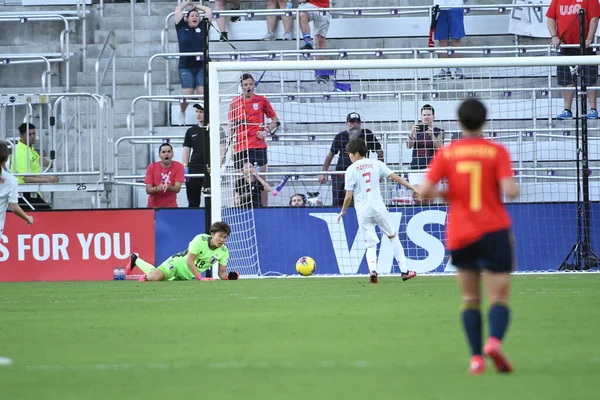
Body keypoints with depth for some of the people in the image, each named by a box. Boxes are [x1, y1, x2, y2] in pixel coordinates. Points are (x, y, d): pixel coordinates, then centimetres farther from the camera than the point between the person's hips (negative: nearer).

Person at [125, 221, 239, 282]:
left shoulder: (224, 251, -11)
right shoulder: (200, 239, -27)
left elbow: (222, 272, -5)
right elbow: (189, 261, -27)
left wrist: (228, 277, -28)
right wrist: (200, 277, -34)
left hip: (188, 276, 6)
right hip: (179, 263, -6)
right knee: (154, 278, -21)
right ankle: (135, 260, 12)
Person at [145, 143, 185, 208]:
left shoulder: (178, 167, -6)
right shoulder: (152, 167, -4)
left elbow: (177, 188, -14)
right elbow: (148, 190, -9)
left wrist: (168, 187, -36)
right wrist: (157, 188, -31)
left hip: (171, 205, 0)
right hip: (154, 206, 0)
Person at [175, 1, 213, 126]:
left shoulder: (202, 28, 10)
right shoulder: (182, 27, 8)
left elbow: (209, 11, 12)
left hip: (201, 66, 1)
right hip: (186, 67, -1)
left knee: (203, 93, -11)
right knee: (187, 94, -6)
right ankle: (182, 113, 22)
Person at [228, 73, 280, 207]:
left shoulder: (261, 100, 4)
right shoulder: (235, 102, 8)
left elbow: (275, 120, 10)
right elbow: (231, 125, 13)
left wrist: (267, 131, -6)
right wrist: (230, 142, 5)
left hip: (258, 144, -2)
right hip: (240, 145, 2)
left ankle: (264, 208, 1)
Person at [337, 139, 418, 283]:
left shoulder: (351, 170, -2)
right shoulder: (376, 164, 4)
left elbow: (348, 196, -4)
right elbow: (395, 177, 2)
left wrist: (343, 211, 11)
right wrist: (413, 188, 9)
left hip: (363, 212, -1)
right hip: (379, 209, 1)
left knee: (370, 245, 6)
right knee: (393, 237, 17)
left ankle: (372, 271, -20)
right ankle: (404, 271, 15)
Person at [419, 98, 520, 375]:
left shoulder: (447, 153, 2)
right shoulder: (497, 152, -3)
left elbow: (424, 191, -6)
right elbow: (509, 190, -15)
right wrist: (515, 189, 8)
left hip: (459, 236, 2)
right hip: (494, 231, -2)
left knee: (470, 298, 12)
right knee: (499, 296, -2)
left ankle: (476, 357, -1)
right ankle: (495, 340, -31)